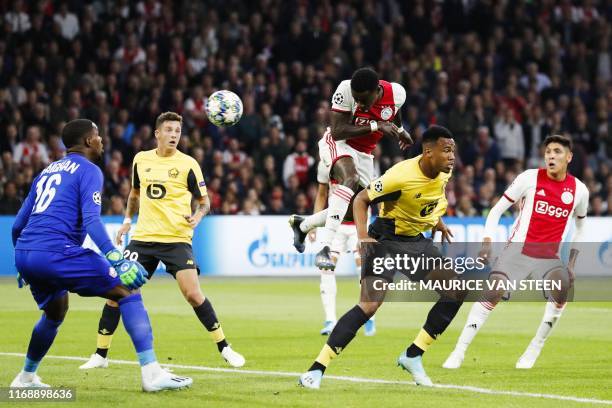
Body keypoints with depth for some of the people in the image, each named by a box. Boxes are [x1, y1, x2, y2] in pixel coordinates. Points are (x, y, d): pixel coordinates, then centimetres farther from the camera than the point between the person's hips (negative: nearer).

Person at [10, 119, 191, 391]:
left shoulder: (48, 171, 25)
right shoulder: (88, 171, 3)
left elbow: (18, 224, 27)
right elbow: (91, 220, -14)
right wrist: (116, 259, -22)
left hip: (24, 254, 8)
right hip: (56, 253, -8)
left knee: (55, 313, 33)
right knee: (127, 291, -3)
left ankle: (26, 378, 38)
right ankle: (152, 373, -13)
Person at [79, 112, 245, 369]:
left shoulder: (187, 164, -2)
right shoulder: (141, 160, 8)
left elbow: (204, 200, 5)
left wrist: (197, 216, -15)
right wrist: (128, 220, 13)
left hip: (177, 239, -3)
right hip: (143, 238, 3)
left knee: (192, 294, -16)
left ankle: (224, 348, 1)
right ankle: (100, 355, 6)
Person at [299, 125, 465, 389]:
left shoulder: (444, 172, -5)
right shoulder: (401, 176, -27)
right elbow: (361, 199, -18)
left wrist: (436, 220, 20)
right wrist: (363, 236, -29)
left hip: (417, 241, 8)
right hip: (386, 239, -8)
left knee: (456, 292, -1)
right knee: (369, 306, -22)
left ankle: (413, 357, 10)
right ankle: (316, 369, -17)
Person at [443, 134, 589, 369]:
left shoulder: (579, 190, 6)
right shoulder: (529, 178, -2)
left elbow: (581, 225, 24)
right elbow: (497, 210, 3)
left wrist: (572, 260, 14)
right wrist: (487, 241, -10)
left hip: (550, 257, 2)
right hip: (518, 250, -2)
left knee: (563, 286, -27)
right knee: (492, 293, -20)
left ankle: (535, 350, -13)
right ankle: (459, 352, -13)